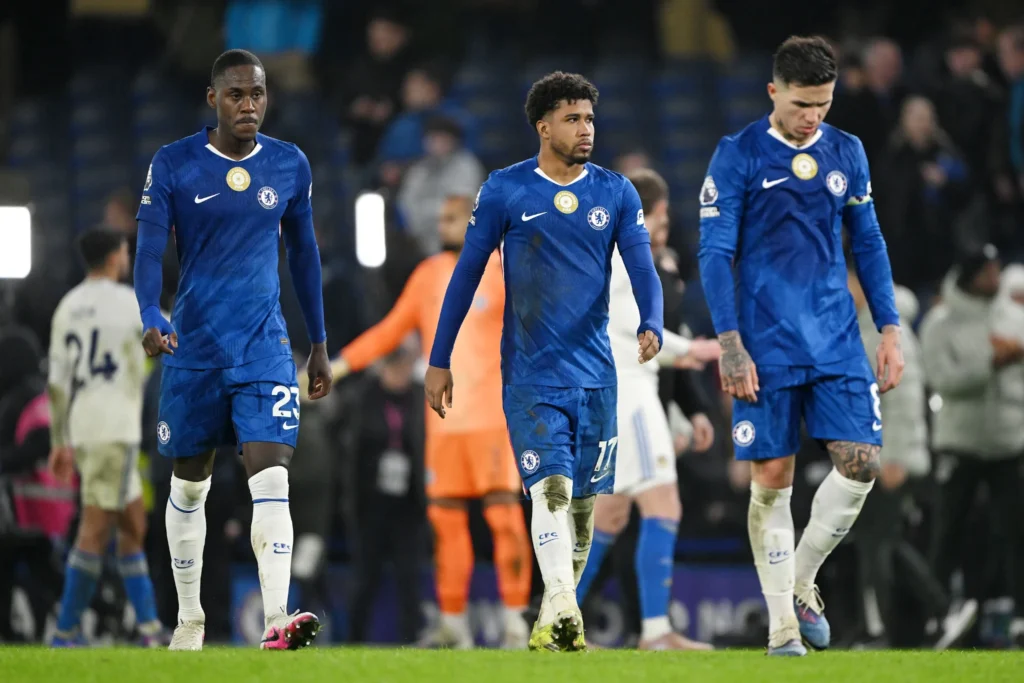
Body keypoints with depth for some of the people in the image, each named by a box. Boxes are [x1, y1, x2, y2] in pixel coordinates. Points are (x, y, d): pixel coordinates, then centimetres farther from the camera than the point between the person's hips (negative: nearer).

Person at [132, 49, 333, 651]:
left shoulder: (290, 166, 3)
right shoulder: (174, 166, -4)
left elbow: (304, 255, 13)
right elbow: (149, 251, -8)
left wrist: (320, 345, 16)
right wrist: (151, 319, -27)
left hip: (265, 347, 0)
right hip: (194, 347, 0)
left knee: (271, 477, -16)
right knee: (189, 484, 11)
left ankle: (276, 623, -26)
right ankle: (189, 620, 26)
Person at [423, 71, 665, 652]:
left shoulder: (617, 193, 6)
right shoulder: (505, 191, -1)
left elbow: (643, 268, -1)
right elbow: (468, 274, 4)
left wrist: (652, 325, -23)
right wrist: (440, 361, 3)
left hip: (594, 372, 3)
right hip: (530, 374, -3)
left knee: (584, 498, 8)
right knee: (552, 490, -18)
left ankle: (558, 616, 22)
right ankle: (560, 612, -28)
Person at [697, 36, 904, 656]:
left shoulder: (847, 152, 8)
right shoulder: (739, 156, -5)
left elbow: (869, 244, 14)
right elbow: (715, 252, -6)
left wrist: (891, 331, 9)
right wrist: (730, 345, -12)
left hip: (838, 341, 4)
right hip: (768, 347, -3)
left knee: (862, 462, -7)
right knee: (772, 478, -1)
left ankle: (803, 581, 15)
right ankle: (782, 627, 7)